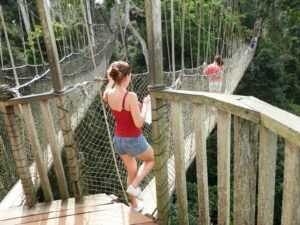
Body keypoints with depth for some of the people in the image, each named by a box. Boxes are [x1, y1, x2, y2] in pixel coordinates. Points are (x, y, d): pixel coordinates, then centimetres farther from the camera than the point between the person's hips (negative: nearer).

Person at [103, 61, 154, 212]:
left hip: (118, 140, 7)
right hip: (134, 140, -6)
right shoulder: (131, 96, -26)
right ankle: (133, 186, 13)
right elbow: (139, 123, -25)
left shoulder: (108, 94, -6)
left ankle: (134, 204, 41)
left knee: (131, 171, 26)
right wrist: (145, 104, -13)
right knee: (152, 159, 26)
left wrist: (111, 79, 13)